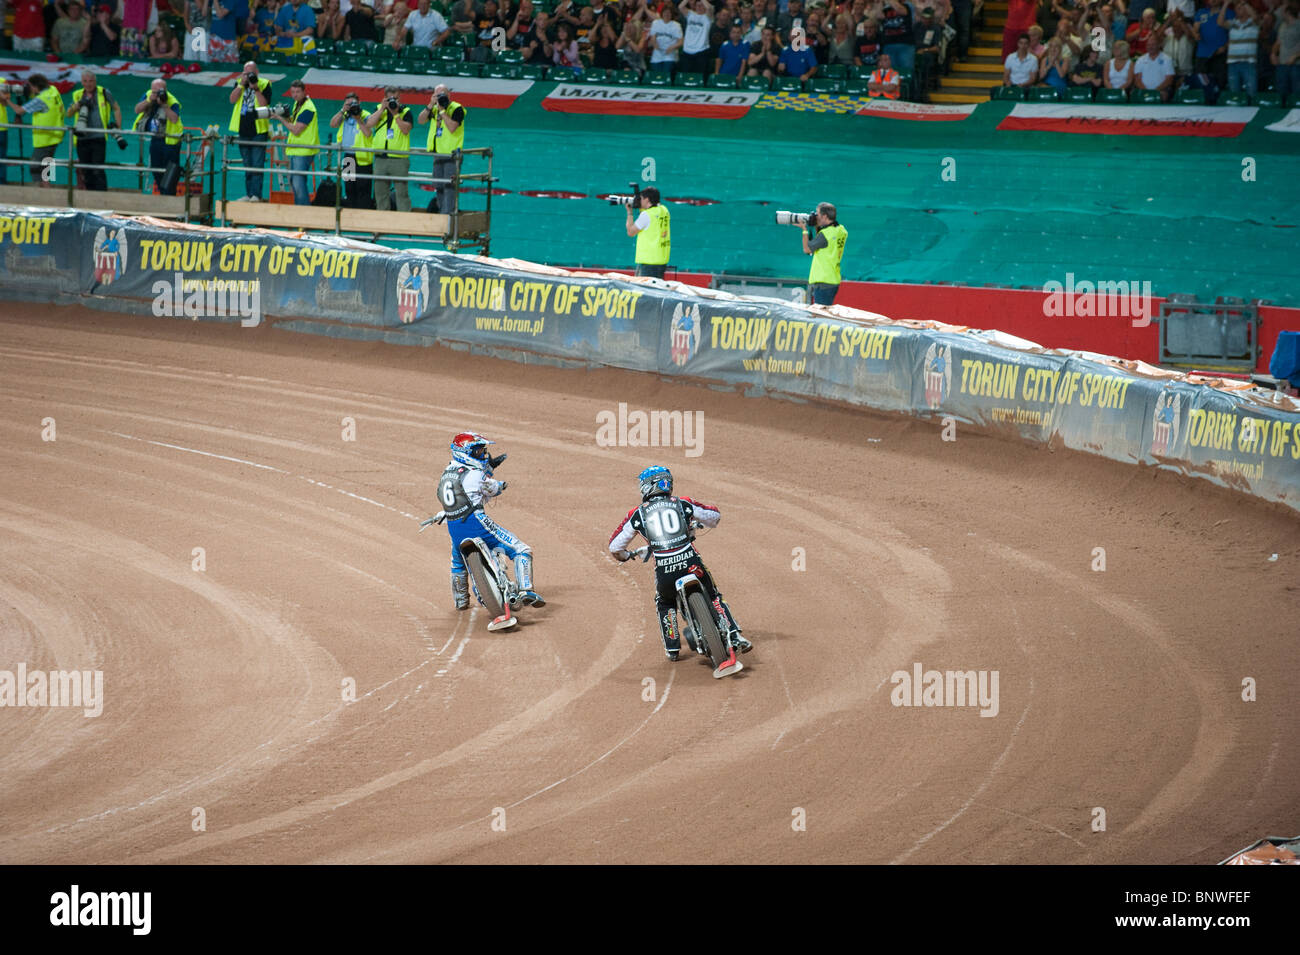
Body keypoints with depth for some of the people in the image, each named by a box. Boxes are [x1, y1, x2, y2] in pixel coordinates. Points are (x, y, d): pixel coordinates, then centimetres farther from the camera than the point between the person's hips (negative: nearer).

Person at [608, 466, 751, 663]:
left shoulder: (637, 514, 8)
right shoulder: (683, 504, 11)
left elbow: (614, 546, 14)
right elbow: (715, 515, 25)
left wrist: (624, 556, 37)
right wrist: (699, 523, 48)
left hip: (664, 571, 0)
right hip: (691, 563, 0)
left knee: (665, 604, 31)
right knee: (714, 598, 23)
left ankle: (672, 648, 26)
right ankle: (736, 637, 9)